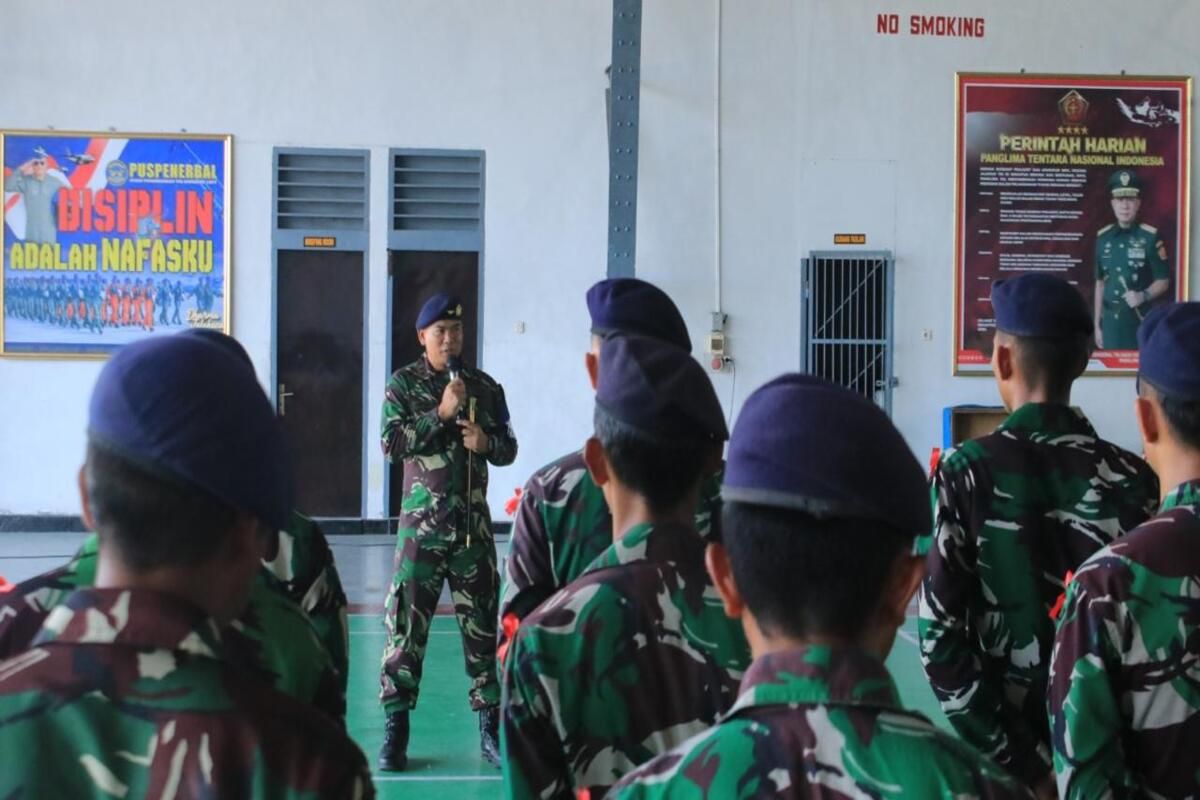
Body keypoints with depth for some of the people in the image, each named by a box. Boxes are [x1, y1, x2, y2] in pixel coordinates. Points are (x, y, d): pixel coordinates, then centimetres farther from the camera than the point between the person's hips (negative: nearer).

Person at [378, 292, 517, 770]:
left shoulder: (486, 387, 6)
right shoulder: (404, 384, 0)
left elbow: (508, 448, 11)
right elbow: (391, 444, -12)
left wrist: (486, 442, -10)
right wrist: (441, 413, -18)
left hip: (474, 525, 3)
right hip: (421, 524, -2)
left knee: (482, 624, 7)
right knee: (406, 625, -3)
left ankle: (490, 726, 16)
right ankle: (395, 728, 5)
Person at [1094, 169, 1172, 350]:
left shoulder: (1151, 237, -5)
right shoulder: (1103, 237, 7)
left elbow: (1163, 282, -1)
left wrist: (1143, 296, -20)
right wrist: (1097, 324, 12)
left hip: (1142, 322, -3)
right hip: (1111, 322, 3)